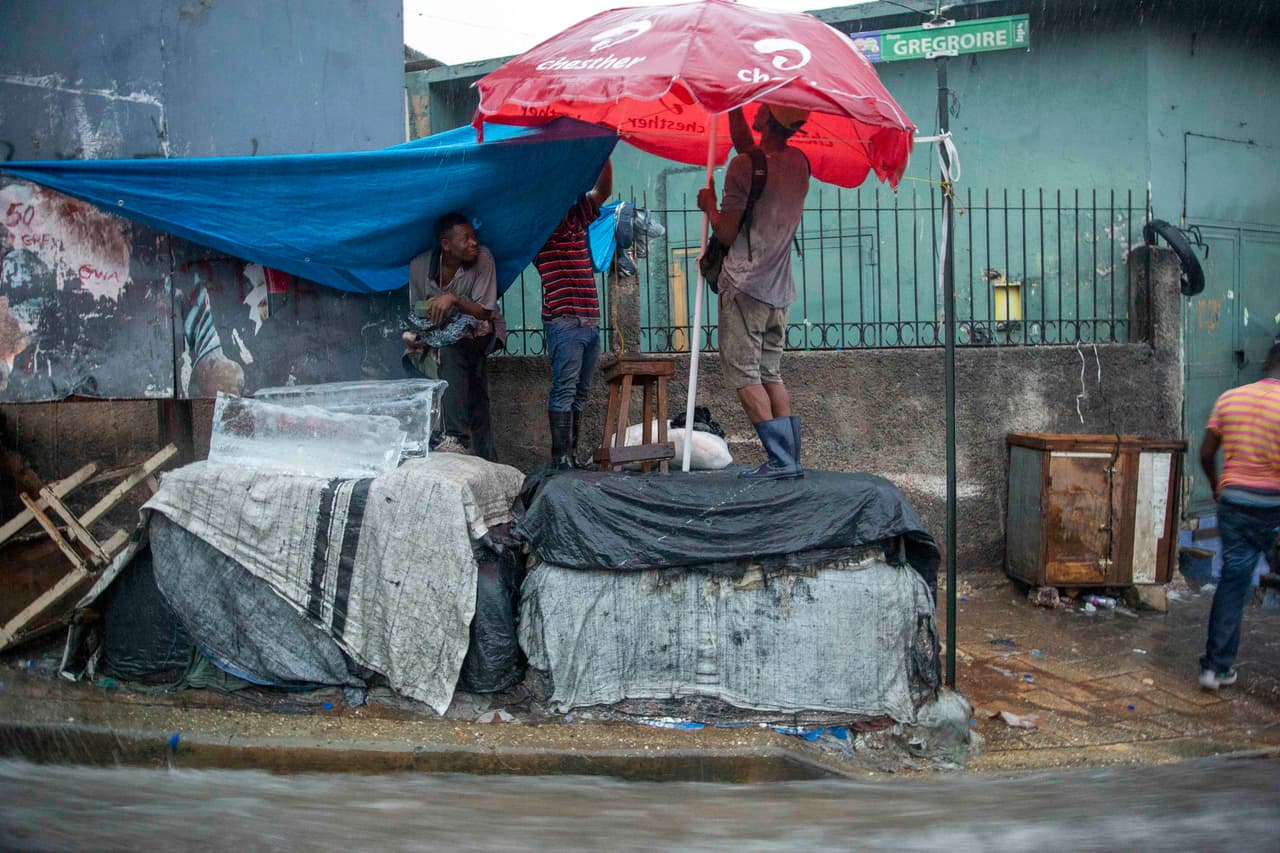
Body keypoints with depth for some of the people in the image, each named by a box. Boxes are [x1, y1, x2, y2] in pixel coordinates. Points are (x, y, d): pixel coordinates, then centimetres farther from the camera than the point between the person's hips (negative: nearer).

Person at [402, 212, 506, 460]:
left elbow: (484, 311, -17)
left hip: (481, 330, -4)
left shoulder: (482, 258, -17)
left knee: (451, 350, -32)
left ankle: (458, 438, -34)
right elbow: (418, 310, 1)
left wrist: (453, 299, -34)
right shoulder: (419, 265, -10)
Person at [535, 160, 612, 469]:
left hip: (590, 320, 7)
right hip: (563, 320, -7)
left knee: (579, 392, 8)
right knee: (564, 389, -8)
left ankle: (572, 454, 12)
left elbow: (603, 190, 13)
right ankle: (561, 458, -6)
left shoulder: (575, 217, 17)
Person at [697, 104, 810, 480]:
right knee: (771, 373, 13)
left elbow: (727, 234, -10)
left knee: (744, 373, -4)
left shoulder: (742, 167, -12)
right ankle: (792, 458, 9)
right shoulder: (800, 162, 9)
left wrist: (709, 204, 8)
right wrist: (734, 107, 31)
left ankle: (780, 460, -11)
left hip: (745, 286, -7)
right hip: (780, 289, 7)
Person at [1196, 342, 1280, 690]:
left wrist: (1216, 485, 22)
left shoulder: (1229, 398, 3)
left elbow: (1206, 453, 6)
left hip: (1233, 500, 3)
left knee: (1232, 580, 7)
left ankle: (1216, 666, 4)